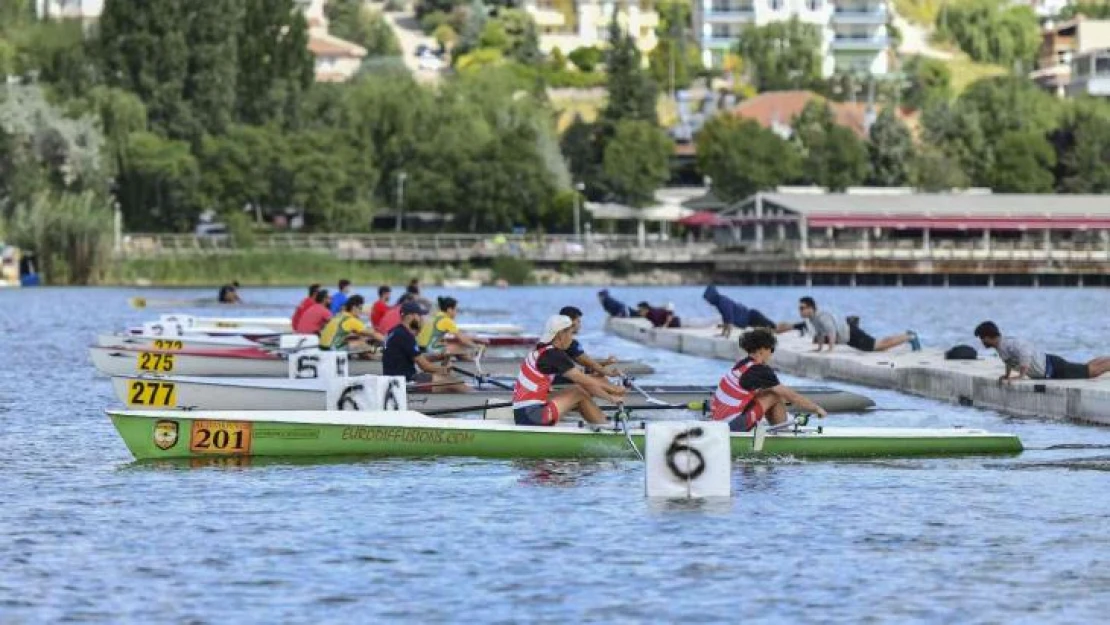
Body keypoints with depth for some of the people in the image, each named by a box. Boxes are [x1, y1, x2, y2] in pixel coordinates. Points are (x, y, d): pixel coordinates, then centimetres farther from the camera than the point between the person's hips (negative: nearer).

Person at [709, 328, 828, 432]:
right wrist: (817, 408, 4)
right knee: (775, 397, -5)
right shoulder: (759, 371, -13)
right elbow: (791, 396, -7)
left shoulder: (742, 364, 12)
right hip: (732, 426, -9)